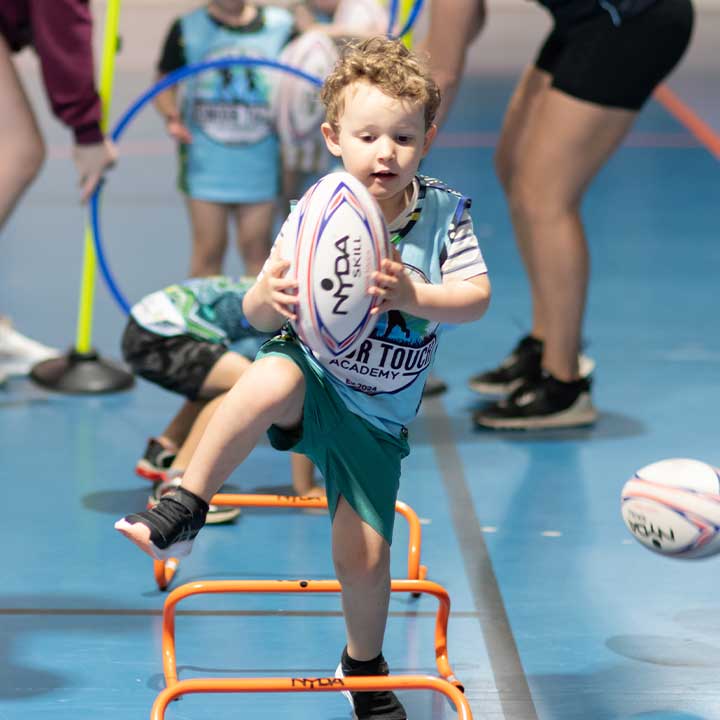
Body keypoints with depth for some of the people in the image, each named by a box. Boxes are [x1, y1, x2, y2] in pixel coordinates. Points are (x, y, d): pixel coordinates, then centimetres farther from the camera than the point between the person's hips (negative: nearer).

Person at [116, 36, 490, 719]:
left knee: (363, 558, -1)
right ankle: (184, 508, -26)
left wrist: (413, 296, -34)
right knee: (271, 380, -39)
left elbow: (477, 296, -15)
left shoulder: (443, 212, -10)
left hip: (376, 415, 1)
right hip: (312, 378, -1)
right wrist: (269, 297, -36)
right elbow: (255, 314, -11)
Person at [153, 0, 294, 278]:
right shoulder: (186, 29, 1)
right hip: (205, 159, -1)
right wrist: (172, 117, -10)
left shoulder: (281, 26, 4)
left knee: (256, 247, 4)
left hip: (261, 160, 1)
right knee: (209, 249, 1)